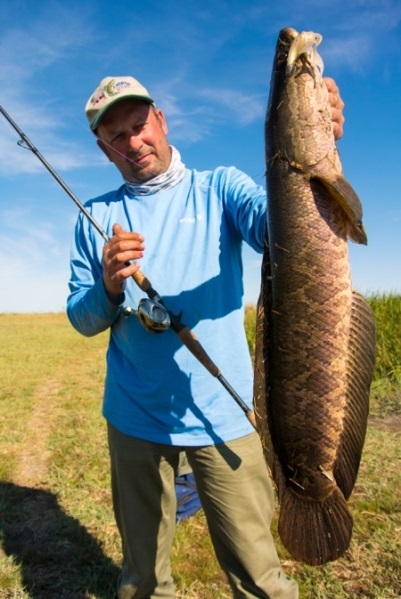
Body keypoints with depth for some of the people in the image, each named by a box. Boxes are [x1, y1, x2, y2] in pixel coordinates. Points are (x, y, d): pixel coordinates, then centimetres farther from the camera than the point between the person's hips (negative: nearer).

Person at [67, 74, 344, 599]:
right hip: (134, 417, 3)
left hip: (222, 414, -2)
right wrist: (109, 286, -17)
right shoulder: (96, 217, 7)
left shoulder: (219, 188, 2)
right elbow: (81, 319, 4)